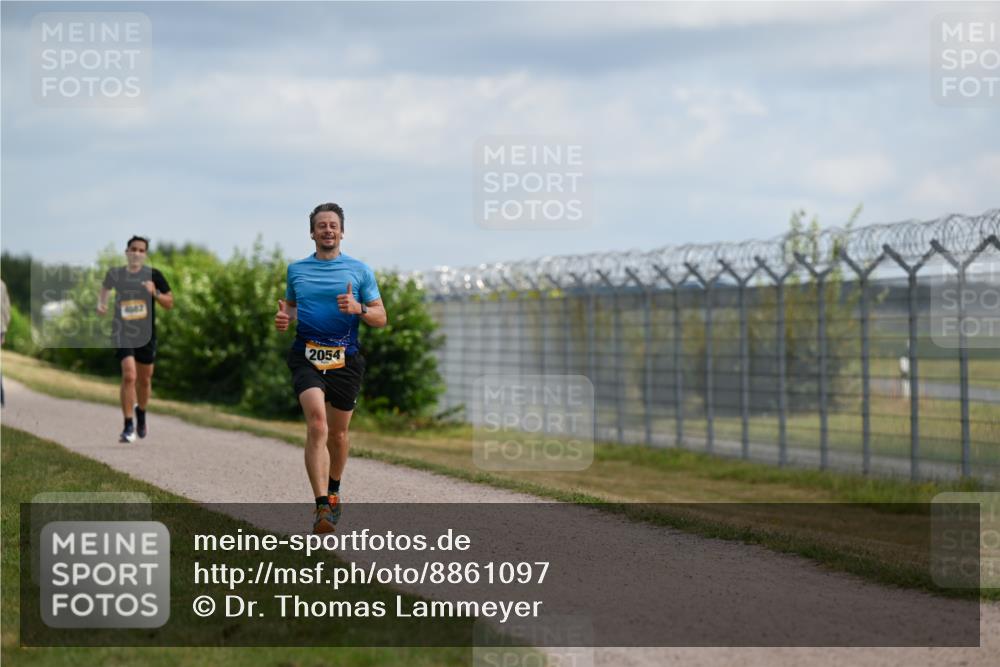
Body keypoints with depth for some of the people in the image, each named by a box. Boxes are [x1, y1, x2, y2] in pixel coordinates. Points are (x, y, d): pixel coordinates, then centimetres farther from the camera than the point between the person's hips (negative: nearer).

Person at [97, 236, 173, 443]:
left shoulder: (153, 275, -4)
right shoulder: (115, 274, -2)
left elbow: (170, 303, 0)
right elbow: (105, 287, 21)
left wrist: (155, 293, -18)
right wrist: (101, 302, 2)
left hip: (146, 334, 2)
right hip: (122, 333, -2)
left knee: (144, 380, 13)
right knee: (129, 376, -18)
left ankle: (141, 413, 43)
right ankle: (128, 426, -11)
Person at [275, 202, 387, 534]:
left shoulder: (360, 270, 6)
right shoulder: (296, 270, 12)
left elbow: (381, 317, 5)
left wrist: (357, 308, -15)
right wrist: (283, 318, 2)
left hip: (345, 359, 1)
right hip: (307, 356, -1)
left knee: (338, 432, 10)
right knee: (316, 421, -22)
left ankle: (333, 491, 37)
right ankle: (322, 506, -29)